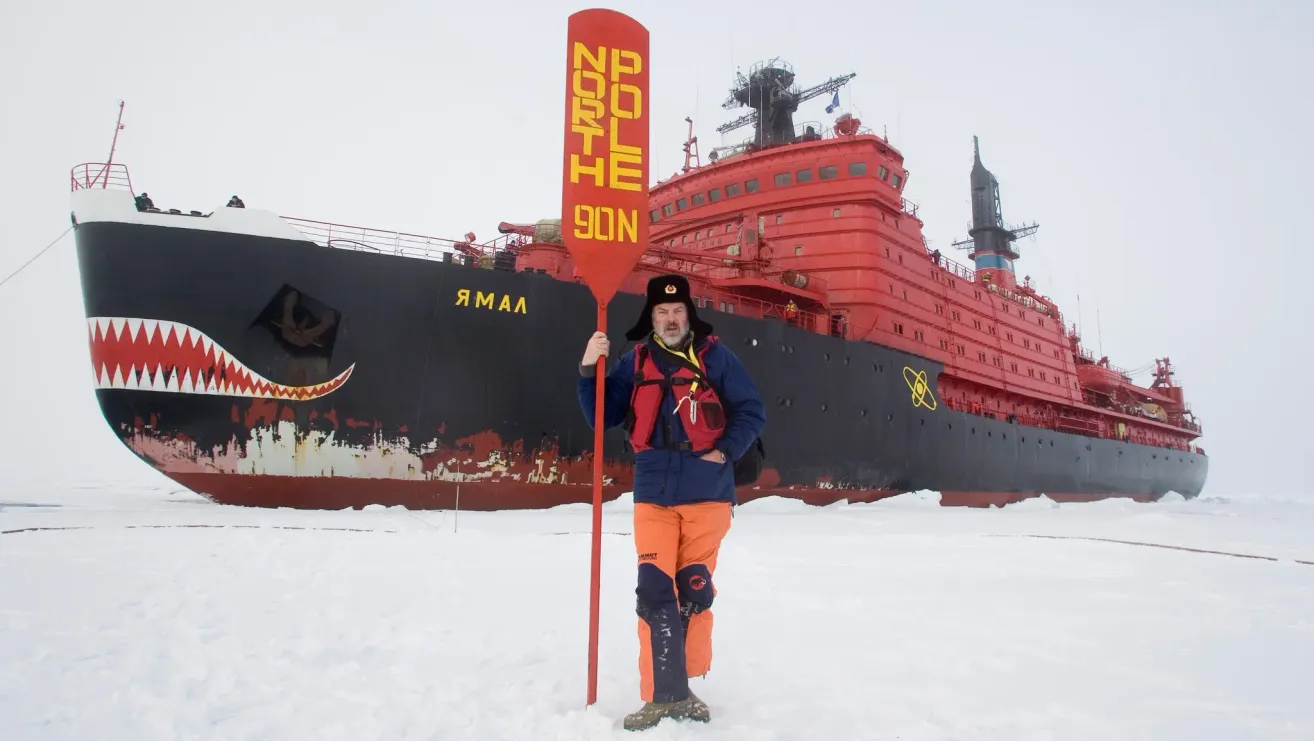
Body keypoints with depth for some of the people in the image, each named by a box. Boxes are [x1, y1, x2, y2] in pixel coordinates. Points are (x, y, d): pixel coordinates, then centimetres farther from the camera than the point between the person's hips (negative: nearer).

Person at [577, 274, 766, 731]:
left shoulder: (714, 356, 1)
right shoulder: (636, 362, 8)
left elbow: (752, 413, 3)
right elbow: (602, 418, 7)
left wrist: (724, 453, -10)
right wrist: (589, 371, -6)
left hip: (707, 494, -1)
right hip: (653, 495, 1)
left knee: (694, 589, 6)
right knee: (655, 590, -5)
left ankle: (681, 688, 22)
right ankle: (663, 696, 4)